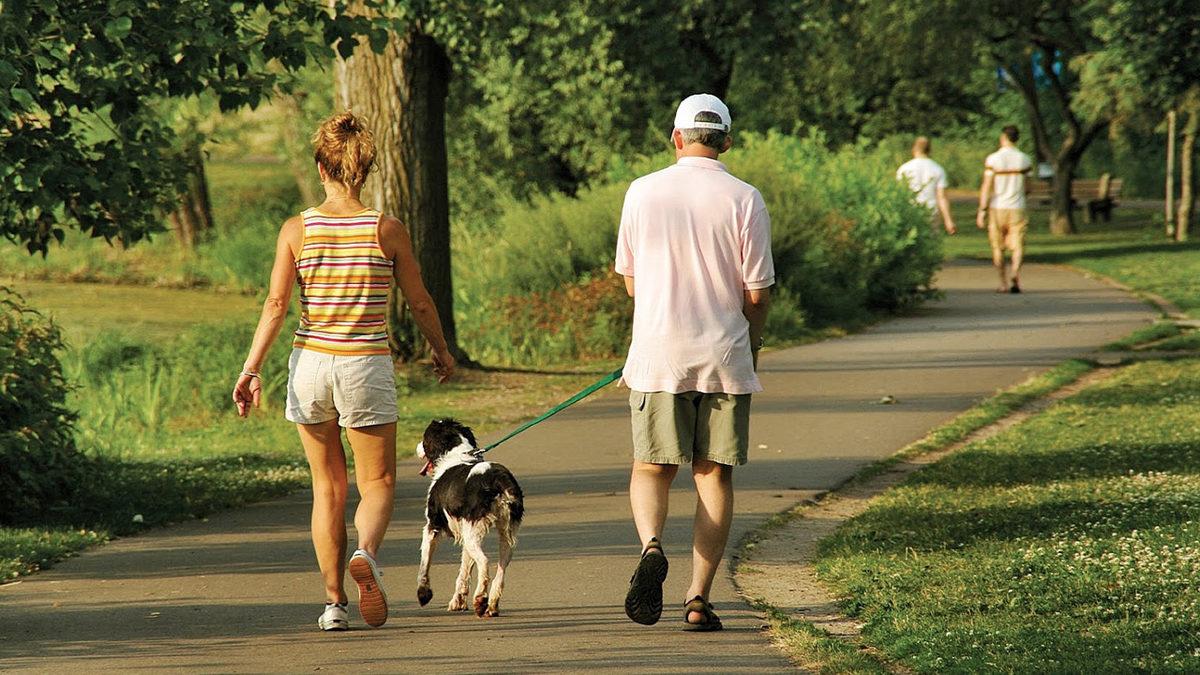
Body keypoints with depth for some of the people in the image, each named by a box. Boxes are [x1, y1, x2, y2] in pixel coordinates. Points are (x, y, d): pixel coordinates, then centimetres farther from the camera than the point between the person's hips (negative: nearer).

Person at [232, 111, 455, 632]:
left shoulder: (297, 230, -4)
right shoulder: (387, 230, -4)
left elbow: (275, 305, -9)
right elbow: (419, 303, 4)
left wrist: (251, 368, -5)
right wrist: (441, 351, 20)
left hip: (311, 364, 1)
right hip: (367, 367, -1)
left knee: (327, 486, 15)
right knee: (378, 482, 10)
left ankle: (334, 601, 14)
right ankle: (366, 553, -22)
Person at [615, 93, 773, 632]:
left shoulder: (642, 193, 0)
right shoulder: (743, 199, -5)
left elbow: (630, 282, 8)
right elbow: (757, 293, -3)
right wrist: (751, 345, 16)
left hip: (657, 354, 1)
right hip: (724, 357, -1)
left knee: (652, 466, 10)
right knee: (715, 474, 7)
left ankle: (651, 545, -19)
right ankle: (699, 598, 3)